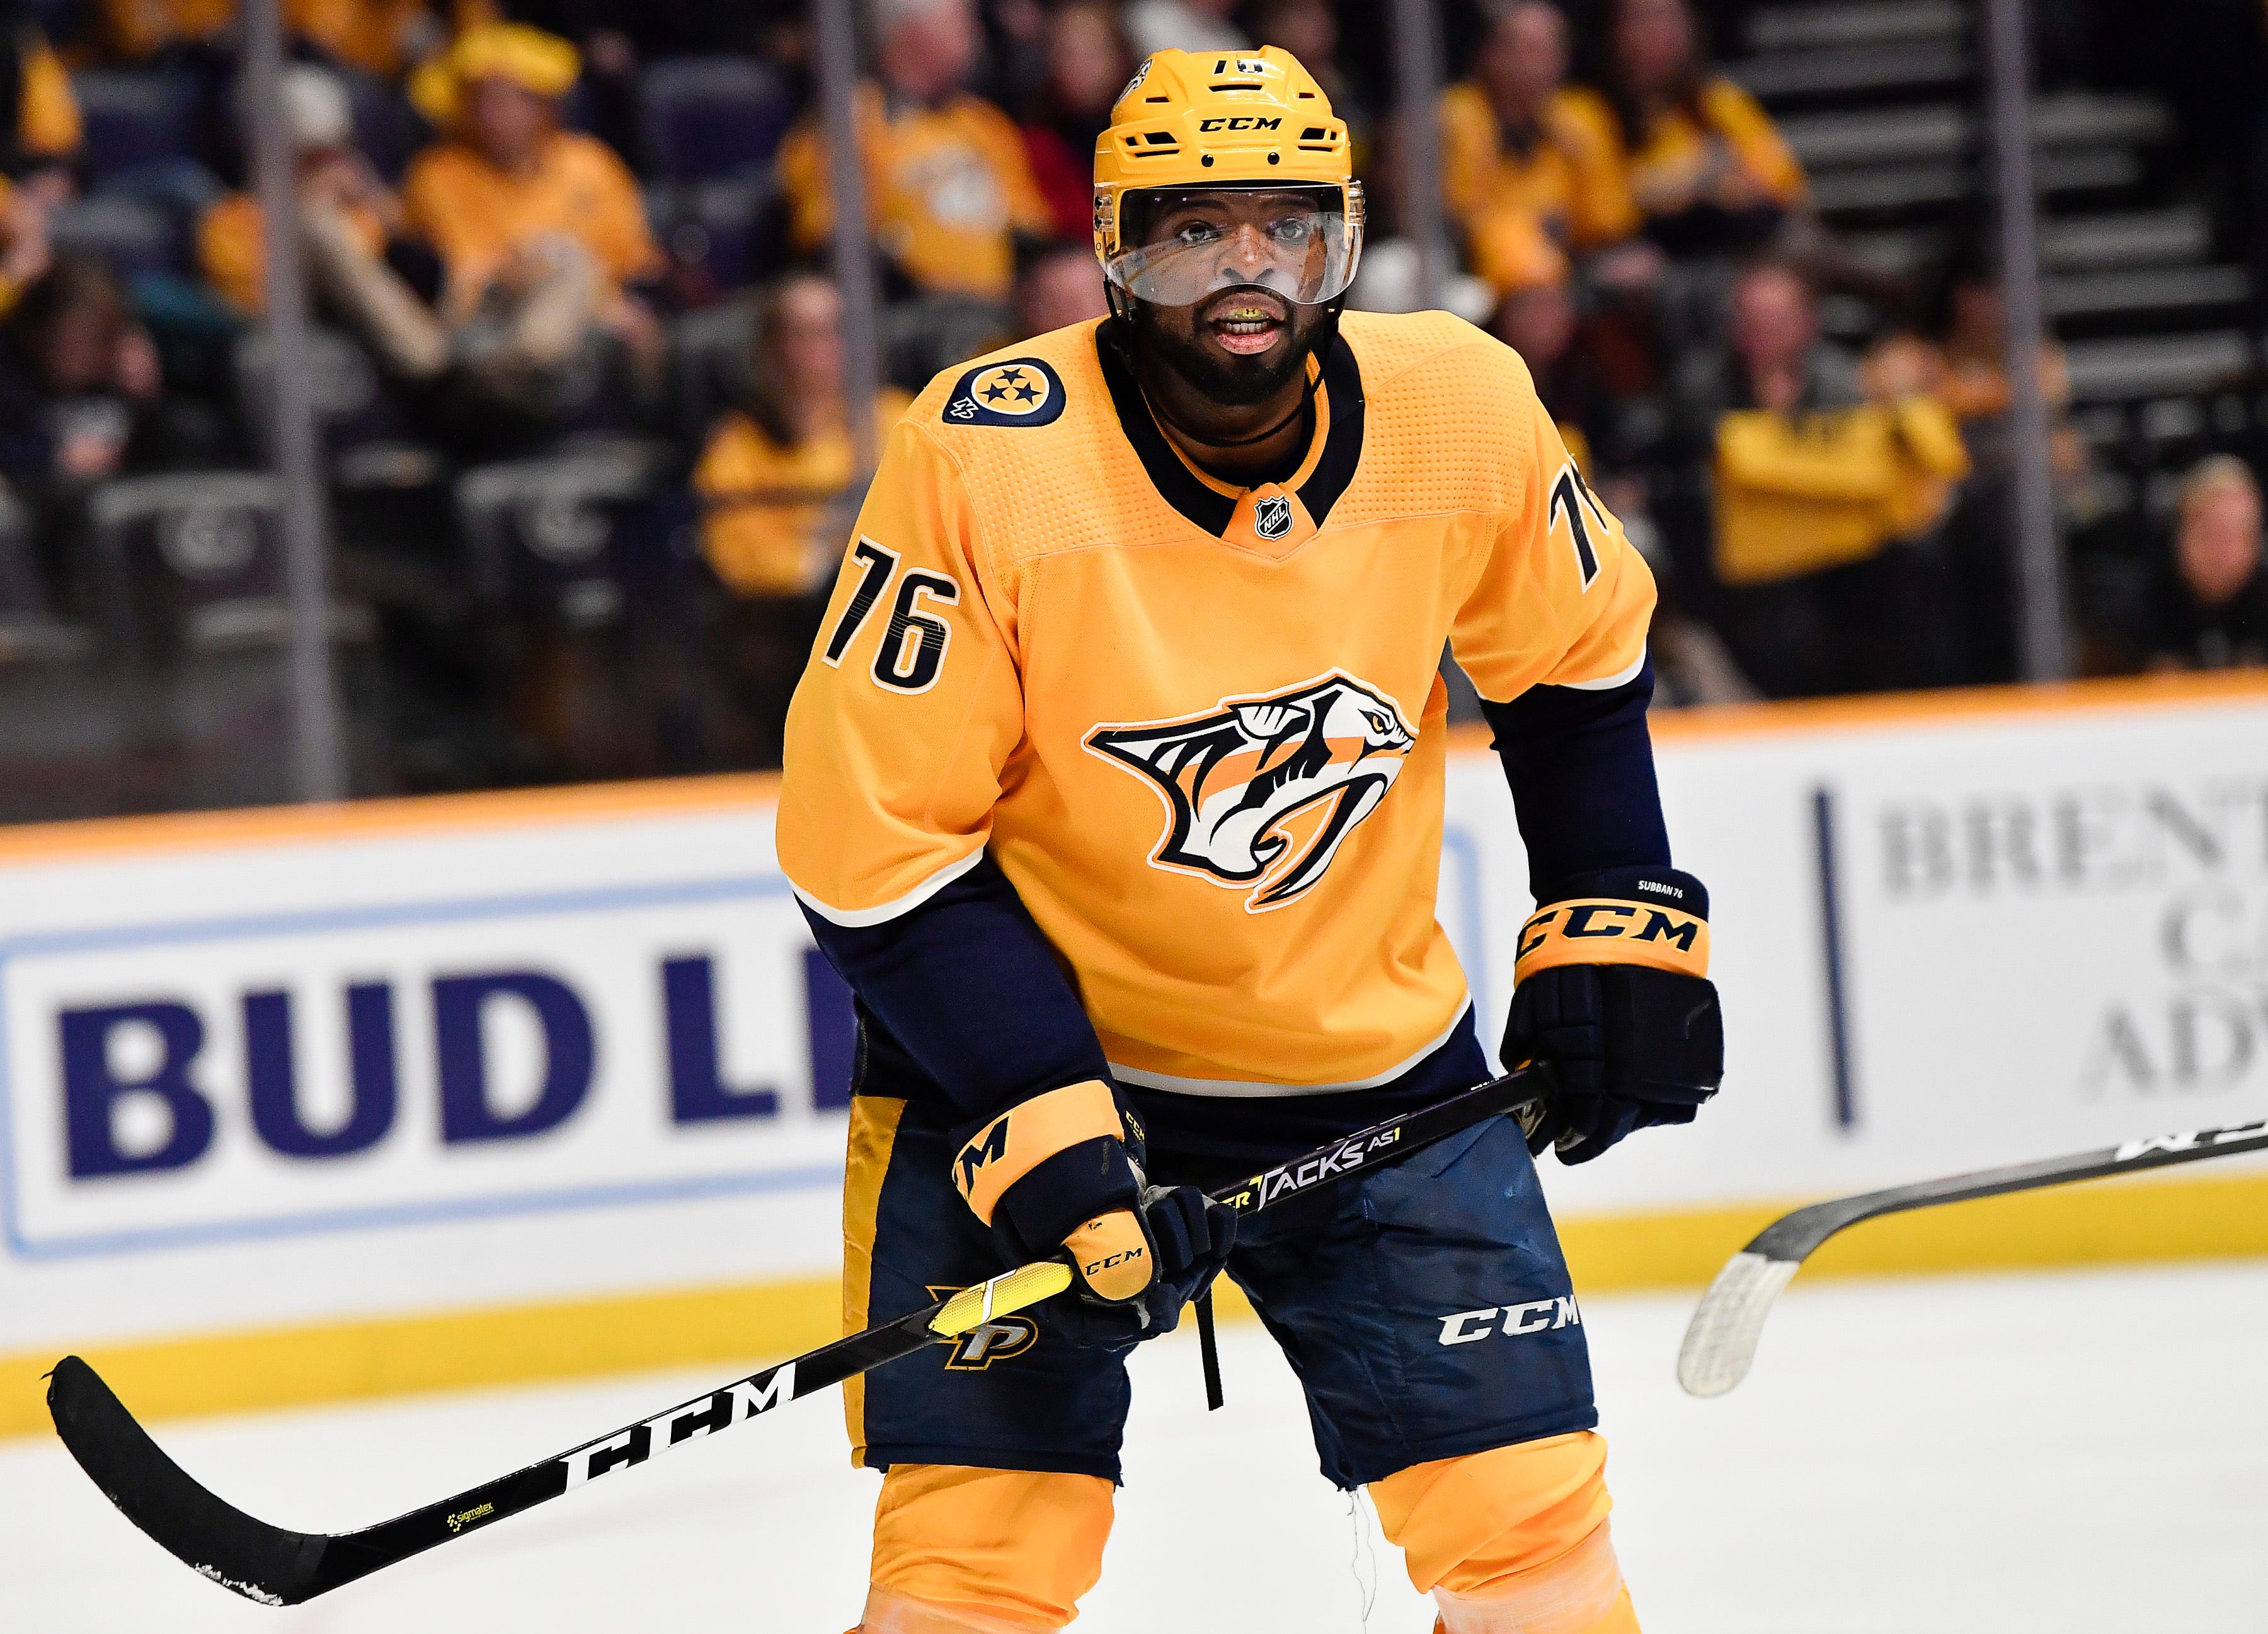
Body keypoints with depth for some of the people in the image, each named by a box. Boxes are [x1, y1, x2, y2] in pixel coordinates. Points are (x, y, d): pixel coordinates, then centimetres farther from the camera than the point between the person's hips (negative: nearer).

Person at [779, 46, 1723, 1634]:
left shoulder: (1464, 407, -11)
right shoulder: (987, 459, -22)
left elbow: (1576, 661, 10)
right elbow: (871, 842, -18)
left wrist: (1617, 933, 6)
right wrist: (1045, 1136, -23)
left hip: (1372, 1054, 3)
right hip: (1026, 1041, -3)